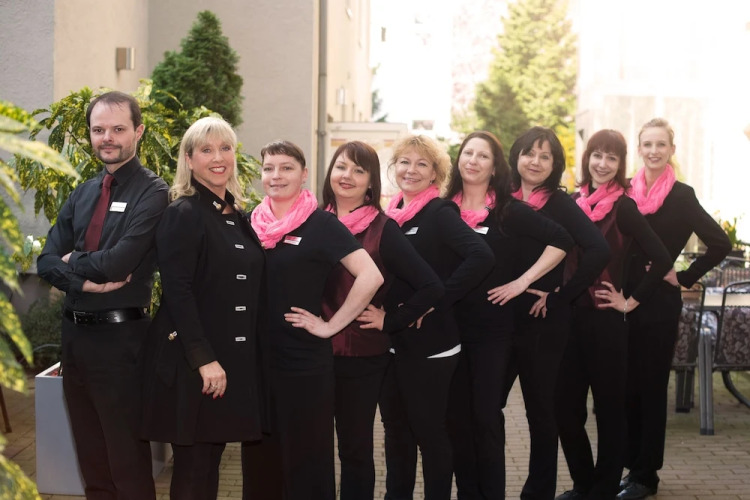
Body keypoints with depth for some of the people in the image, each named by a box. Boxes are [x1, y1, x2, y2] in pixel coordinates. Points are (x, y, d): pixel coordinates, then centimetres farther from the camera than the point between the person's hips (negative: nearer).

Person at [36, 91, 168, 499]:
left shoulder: (153, 193, -11)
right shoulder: (82, 194, 11)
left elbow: (118, 262, -22)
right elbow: (47, 261, 4)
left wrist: (73, 261, -4)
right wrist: (85, 281, -15)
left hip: (119, 338, -7)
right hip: (74, 332, 7)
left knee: (127, 459, 4)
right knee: (89, 455, 17)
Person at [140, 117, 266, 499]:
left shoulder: (237, 218, 14)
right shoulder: (183, 214, -10)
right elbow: (177, 292, -17)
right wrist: (204, 358, -21)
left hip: (235, 360, 7)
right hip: (192, 363, -7)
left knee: (211, 462, 12)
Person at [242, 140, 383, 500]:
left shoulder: (321, 224, -8)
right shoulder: (252, 222, 7)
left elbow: (371, 276, -18)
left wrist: (330, 326, -16)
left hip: (303, 362, -5)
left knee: (305, 459, 4)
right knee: (258, 458, 14)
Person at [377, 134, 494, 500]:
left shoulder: (440, 213, -11)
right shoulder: (391, 215, 10)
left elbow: (482, 256, -25)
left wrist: (436, 299, -22)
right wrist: (384, 312, 4)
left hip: (429, 342, -7)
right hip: (391, 340, 7)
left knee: (429, 429, 3)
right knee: (395, 427, 14)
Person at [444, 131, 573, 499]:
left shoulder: (508, 210, -4)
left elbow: (561, 240, -10)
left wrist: (522, 281, -12)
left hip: (493, 327, -3)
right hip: (449, 326, 3)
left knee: (486, 415, 0)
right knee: (456, 414, 7)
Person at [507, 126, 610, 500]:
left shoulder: (561, 205, -6)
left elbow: (599, 252, -19)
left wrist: (560, 296, -17)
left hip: (543, 325, -4)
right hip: (501, 320, 4)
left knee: (540, 409, 8)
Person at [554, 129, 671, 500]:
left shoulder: (623, 207, -8)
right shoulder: (573, 202, 7)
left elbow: (661, 260, -15)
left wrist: (631, 301, -11)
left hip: (606, 319, -5)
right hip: (570, 316, 5)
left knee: (608, 406, 6)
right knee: (565, 406, 9)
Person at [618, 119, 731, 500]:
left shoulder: (682, 197, -7)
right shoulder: (625, 192, 5)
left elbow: (720, 245, -9)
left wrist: (683, 278, -9)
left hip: (658, 304, -4)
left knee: (650, 387, 3)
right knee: (627, 386, 9)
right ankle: (633, 465, 21)